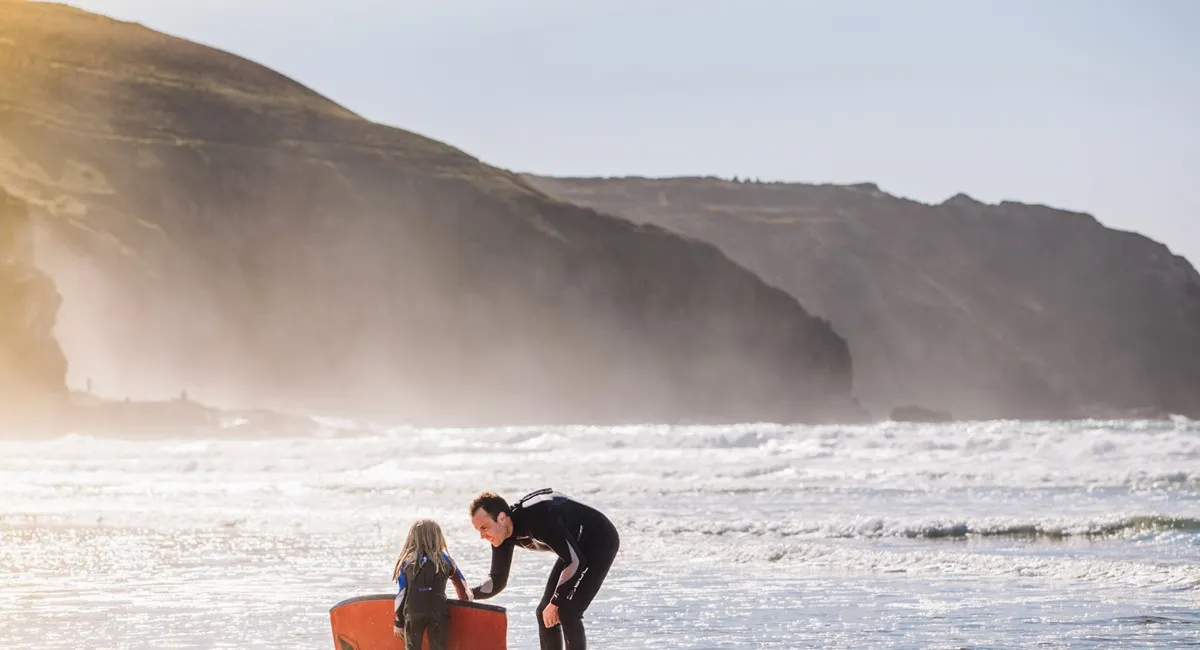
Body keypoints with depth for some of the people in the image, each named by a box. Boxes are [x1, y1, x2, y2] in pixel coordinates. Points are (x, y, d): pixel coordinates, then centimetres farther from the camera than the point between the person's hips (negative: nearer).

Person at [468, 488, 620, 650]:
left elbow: (575, 561, -30)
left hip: (601, 541, -9)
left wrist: (555, 603, -23)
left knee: (567, 612, -20)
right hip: (577, 546, 9)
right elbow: (497, 580, -1)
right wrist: (470, 594, -21)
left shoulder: (537, 518, -36)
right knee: (545, 613, 6)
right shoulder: (503, 533, -9)